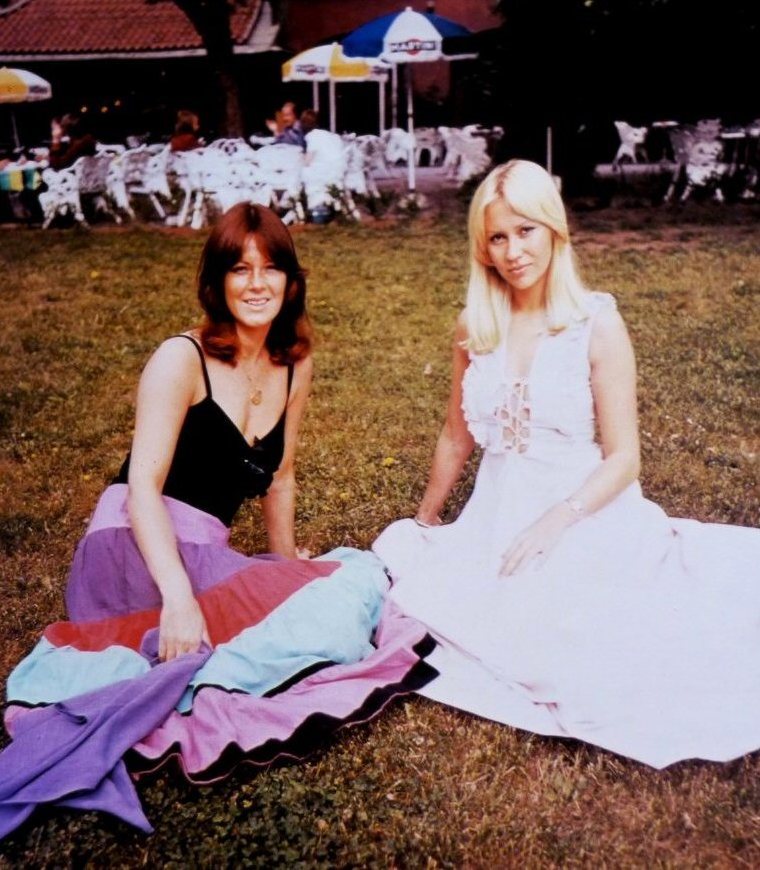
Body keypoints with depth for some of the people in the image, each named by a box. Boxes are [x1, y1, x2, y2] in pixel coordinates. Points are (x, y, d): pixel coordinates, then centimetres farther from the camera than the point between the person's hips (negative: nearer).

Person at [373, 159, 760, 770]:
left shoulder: (596, 323, -9)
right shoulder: (475, 329, 4)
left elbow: (623, 457, -9)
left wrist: (554, 522, -22)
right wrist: (424, 521, 23)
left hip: (586, 512, -3)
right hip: (497, 514, 3)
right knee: (400, 560, -21)